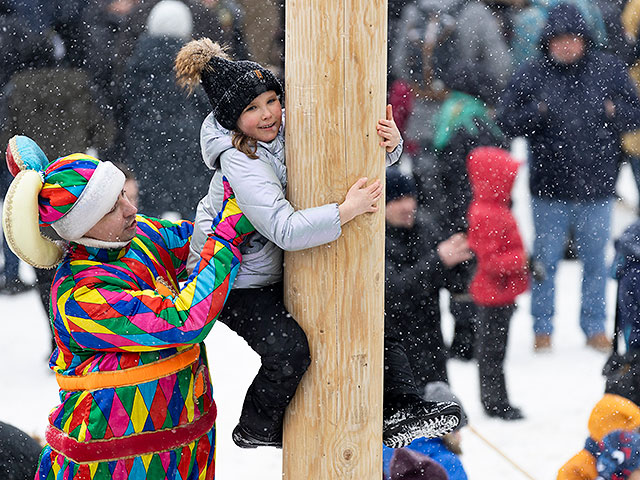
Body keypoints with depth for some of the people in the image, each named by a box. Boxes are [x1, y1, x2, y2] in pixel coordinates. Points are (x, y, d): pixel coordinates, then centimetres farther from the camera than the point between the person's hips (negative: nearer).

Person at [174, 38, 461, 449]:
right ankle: (257, 429, 6)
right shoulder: (239, 162, -29)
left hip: (281, 271, 8)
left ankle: (395, 411, 13)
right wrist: (347, 211, -41)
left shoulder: (291, 128, -8)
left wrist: (390, 143, -23)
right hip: (235, 281, -8)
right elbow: (286, 230, -39)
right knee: (289, 349, -21)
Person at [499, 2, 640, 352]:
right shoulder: (532, 75, -3)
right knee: (545, 261, 9)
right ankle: (542, 329, 22)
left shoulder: (608, 69, 1)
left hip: (597, 186, 1)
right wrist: (537, 112, -19)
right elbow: (507, 121, -2)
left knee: (595, 261, 12)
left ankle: (595, 327, 26)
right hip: (549, 188, -1)